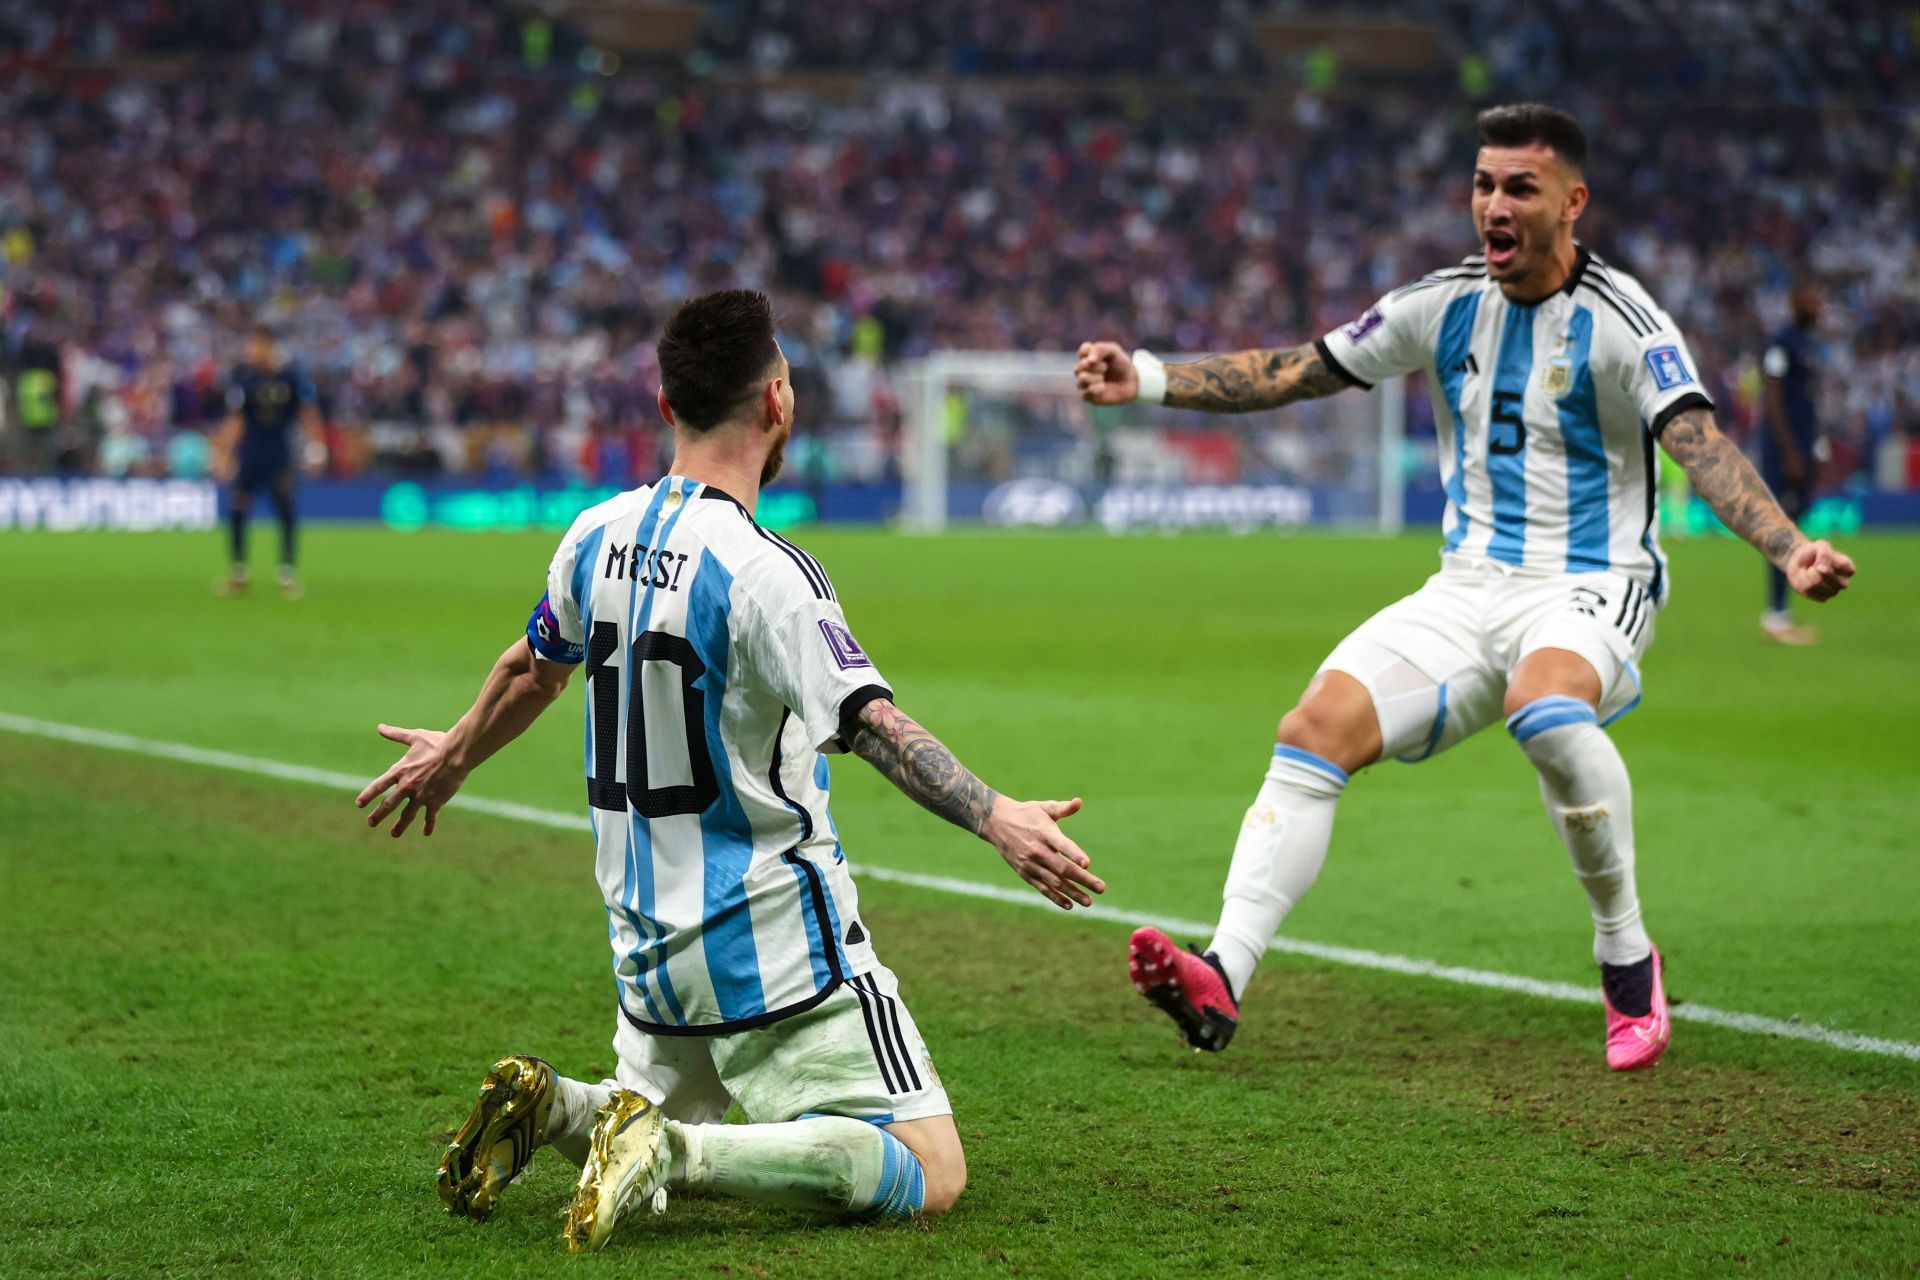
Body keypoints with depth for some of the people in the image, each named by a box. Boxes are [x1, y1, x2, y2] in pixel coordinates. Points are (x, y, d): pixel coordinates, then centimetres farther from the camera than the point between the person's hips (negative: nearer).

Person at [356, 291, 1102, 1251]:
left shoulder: (598, 537, 3)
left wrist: (456, 754, 40)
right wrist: (994, 818, -39)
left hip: (648, 939, 8)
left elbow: (535, 667, 21)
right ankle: (677, 1155, -22)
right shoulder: (760, 571, -19)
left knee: (665, 1109, 31)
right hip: (777, 946, -8)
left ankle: (548, 1106, 0)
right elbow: (868, 721, -31)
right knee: (929, 1171, -7)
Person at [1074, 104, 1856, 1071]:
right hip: (1469, 590, 5)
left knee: (1545, 707, -38)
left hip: (1592, 588, -5)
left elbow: (1701, 445, -23)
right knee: (1315, 728, -16)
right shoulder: (1448, 304, 6)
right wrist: (1149, 380, 5)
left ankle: (1626, 957, -18)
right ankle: (1222, 978, -23)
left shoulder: (1618, 320, -11)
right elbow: (1295, 374, 13)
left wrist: (1788, 550, -40)